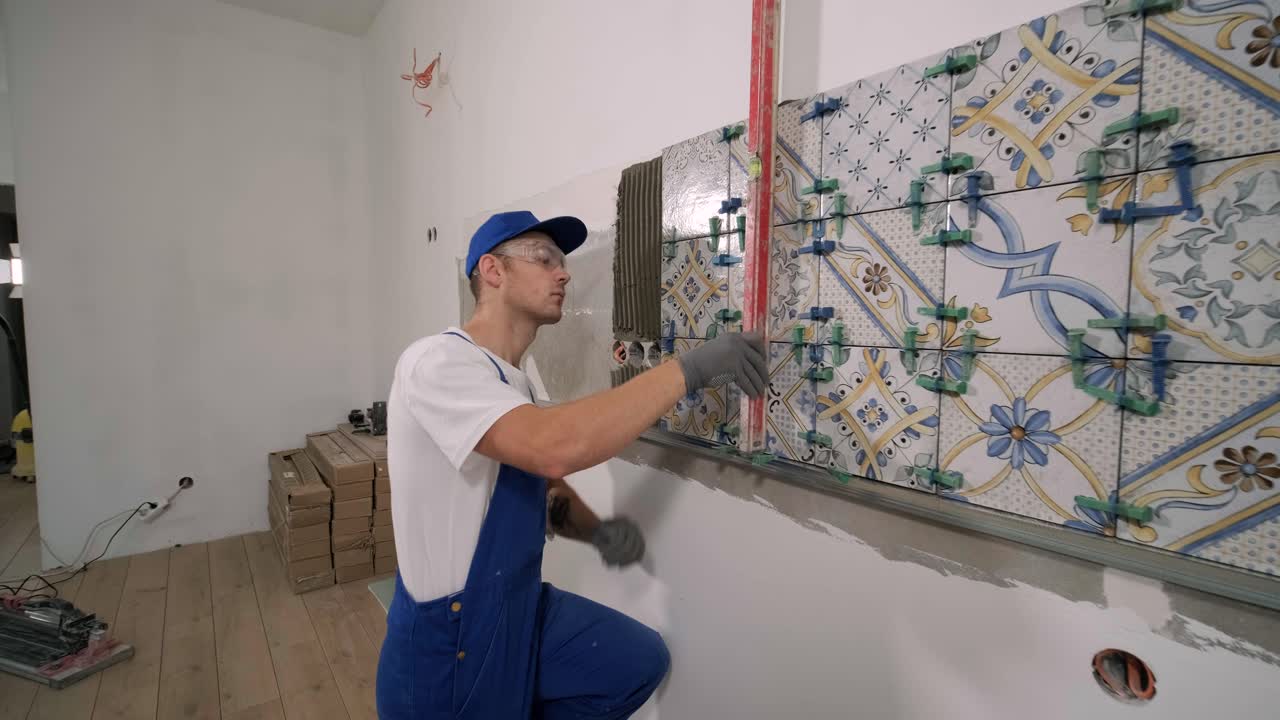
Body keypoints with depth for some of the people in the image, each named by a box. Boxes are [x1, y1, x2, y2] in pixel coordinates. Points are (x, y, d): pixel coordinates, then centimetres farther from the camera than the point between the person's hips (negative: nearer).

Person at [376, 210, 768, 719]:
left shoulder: (514, 382, 6)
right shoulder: (438, 361, -23)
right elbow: (554, 448, -39)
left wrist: (597, 530, -12)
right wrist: (688, 368, -32)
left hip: (521, 606, 8)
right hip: (450, 637, -7)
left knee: (641, 662, 10)